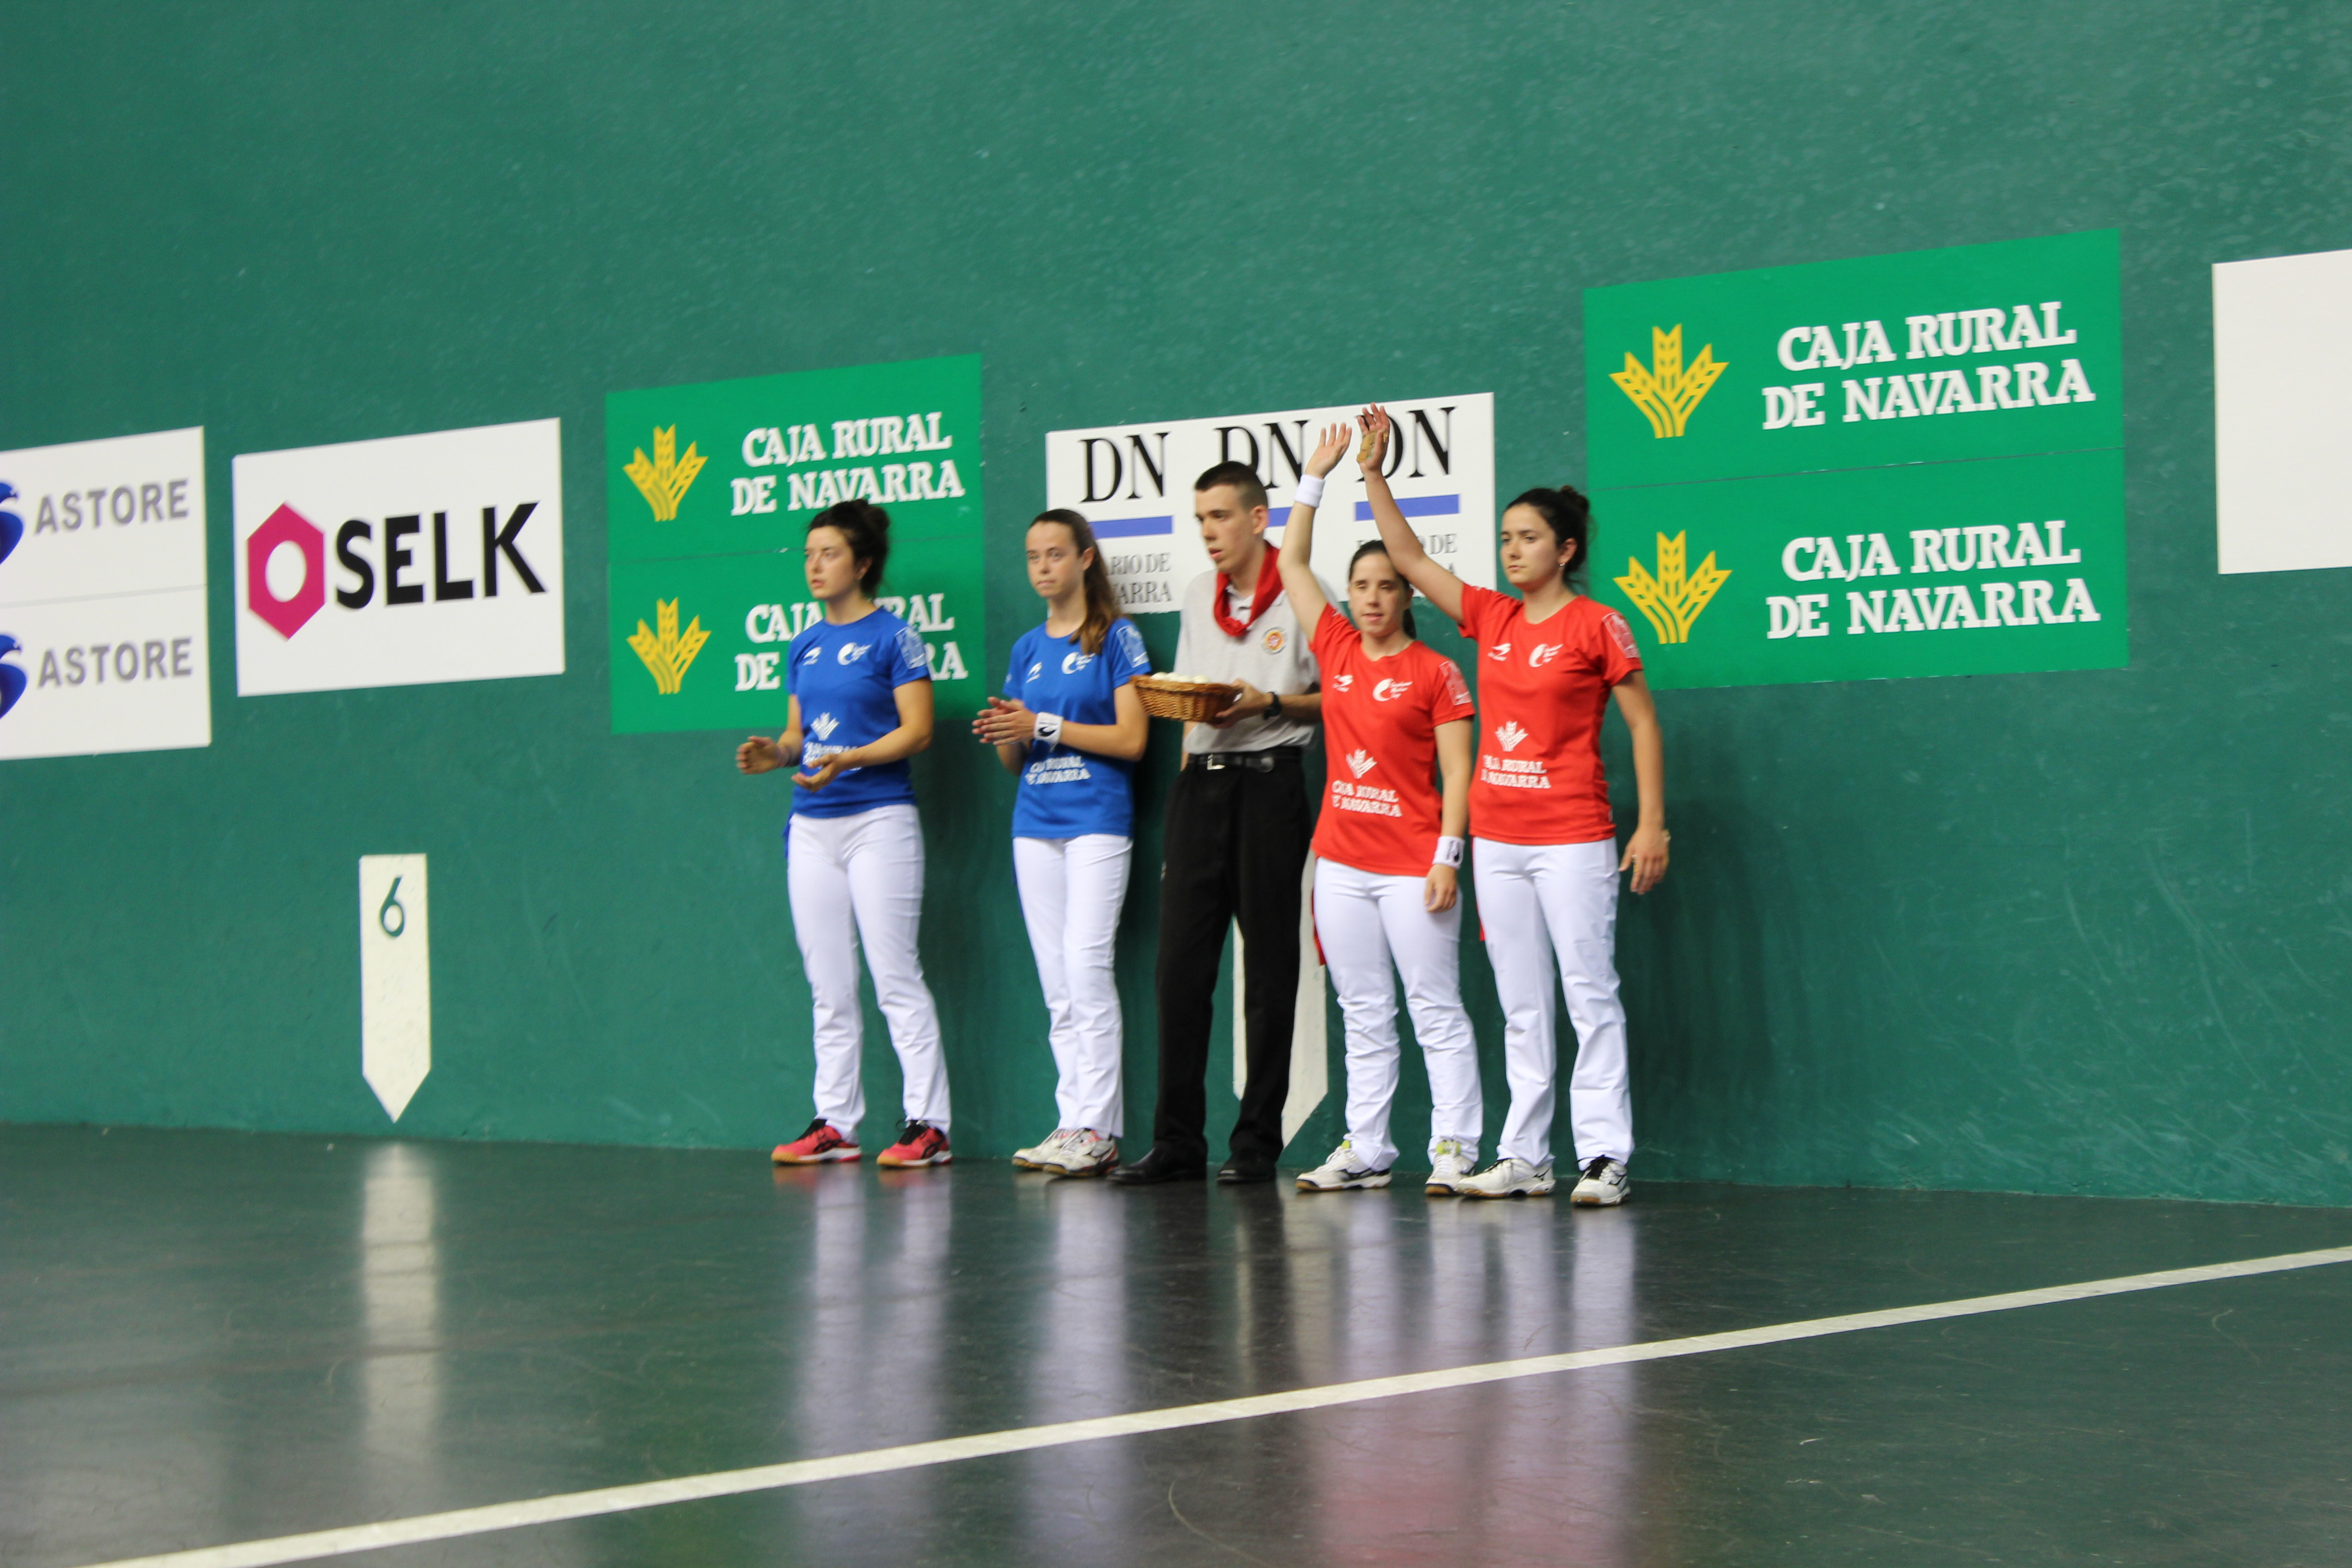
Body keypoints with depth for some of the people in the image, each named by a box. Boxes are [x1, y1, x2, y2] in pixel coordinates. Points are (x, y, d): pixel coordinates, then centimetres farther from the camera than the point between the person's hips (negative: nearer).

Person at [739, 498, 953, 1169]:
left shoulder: (892, 637, -5)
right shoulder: (805, 647, 14)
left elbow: (917, 730, -9)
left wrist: (849, 759, -21)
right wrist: (774, 753, -4)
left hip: (879, 818, -7)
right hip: (812, 825, 7)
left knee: (896, 977, -7)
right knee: (828, 987, 9)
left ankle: (927, 1123, -4)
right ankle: (834, 1122, 14)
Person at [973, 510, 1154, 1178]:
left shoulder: (1116, 638, 0)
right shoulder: (1027, 648, 16)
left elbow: (1131, 739, -8)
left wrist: (1043, 727, -13)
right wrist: (1002, 734, -5)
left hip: (1097, 821, -6)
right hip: (1035, 823, 6)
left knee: (1086, 966, -13)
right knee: (1056, 981, 4)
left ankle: (1096, 1129, -12)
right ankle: (1073, 1121, 7)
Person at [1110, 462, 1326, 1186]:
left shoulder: (1301, 595, -4)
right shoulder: (1198, 598, 16)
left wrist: (1269, 703, -15)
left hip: (1269, 779, -6)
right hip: (1201, 779, 6)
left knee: (1269, 965, 0)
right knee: (1180, 963, 1)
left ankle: (1258, 1144, 5)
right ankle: (1177, 1142, 5)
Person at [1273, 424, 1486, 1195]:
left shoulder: (1435, 673, -4)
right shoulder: (1336, 651, 9)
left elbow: (1456, 775, -6)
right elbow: (1292, 563, 15)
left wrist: (1447, 857, -13)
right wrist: (1315, 477, 13)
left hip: (1411, 865, -5)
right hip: (1341, 861, 5)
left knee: (1436, 1009, -3)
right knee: (1363, 1014, 9)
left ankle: (1454, 1150, -2)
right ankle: (1365, 1152, 12)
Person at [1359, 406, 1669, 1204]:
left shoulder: (1597, 627, -6)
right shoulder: (1491, 618, 10)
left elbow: (1643, 724, -3)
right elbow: (1408, 557, 12)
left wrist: (1652, 824, -9)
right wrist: (1373, 474, 4)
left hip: (1573, 840, -6)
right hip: (1496, 839, 6)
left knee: (1590, 995, -4)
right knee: (1521, 1006, 9)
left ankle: (1604, 1155, -2)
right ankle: (1525, 1156, 13)